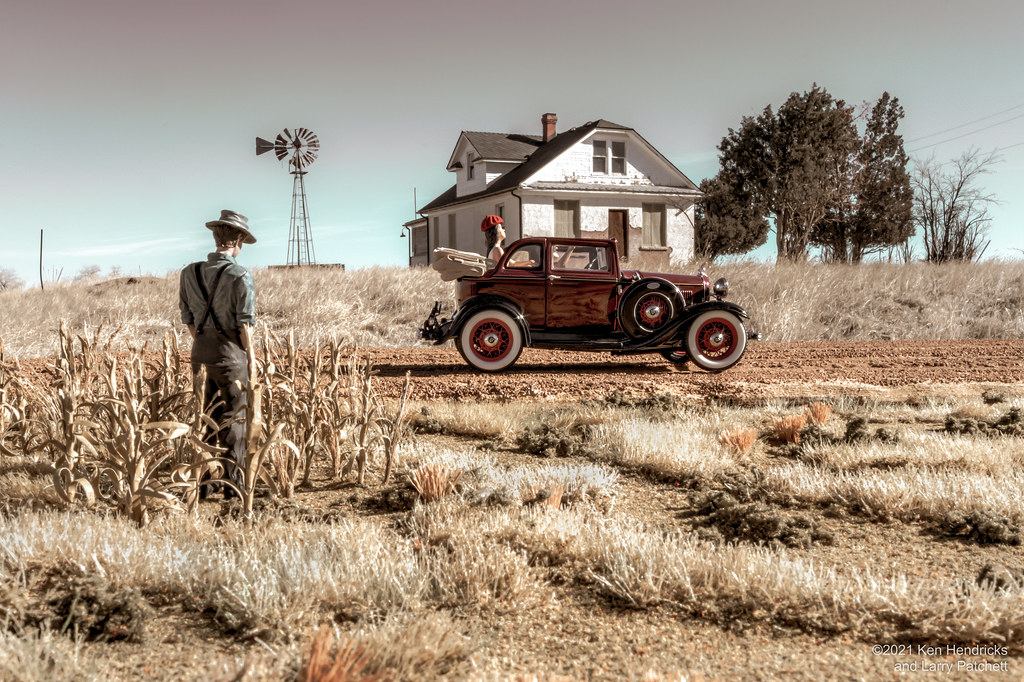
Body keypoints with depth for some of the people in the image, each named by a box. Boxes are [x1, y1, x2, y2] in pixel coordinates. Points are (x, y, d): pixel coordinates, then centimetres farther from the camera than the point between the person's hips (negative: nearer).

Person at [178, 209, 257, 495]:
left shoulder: (190, 273, 4)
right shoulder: (240, 277, -14)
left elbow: (189, 318, 10)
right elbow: (245, 324, -14)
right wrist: (249, 357, -1)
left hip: (202, 348, 6)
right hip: (230, 351, -6)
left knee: (211, 414, 18)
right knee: (233, 418, 4)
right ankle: (232, 483, 10)